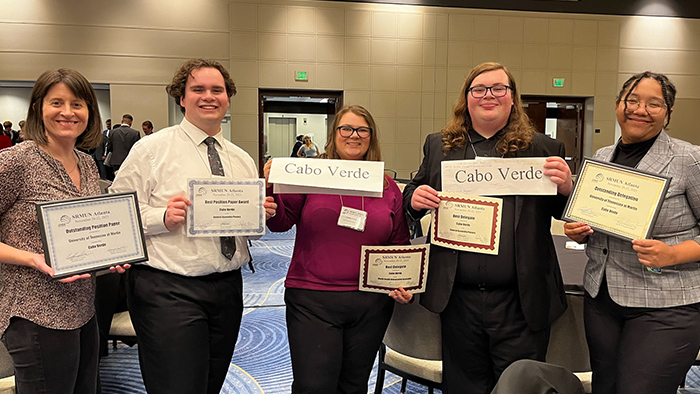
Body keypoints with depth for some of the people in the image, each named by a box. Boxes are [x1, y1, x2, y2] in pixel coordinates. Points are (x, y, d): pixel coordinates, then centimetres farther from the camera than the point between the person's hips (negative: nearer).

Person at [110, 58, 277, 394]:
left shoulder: (242, 160, 12)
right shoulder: (151, 149, -3)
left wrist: (263, 215, -5)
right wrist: (161, 216, -22)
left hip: (228, 288, 5)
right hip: (168, 290, -5)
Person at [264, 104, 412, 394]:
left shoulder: (388, 187, 8)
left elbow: (400, 246, 14)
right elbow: (280, 223, -3)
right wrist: (272, 189, -19)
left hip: (372, 305, 3)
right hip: (313, 301, -3)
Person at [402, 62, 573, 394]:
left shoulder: (544, 149, 4)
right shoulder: (439, 146, 9)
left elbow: (567, 213, 7)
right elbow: (412, 192, 18)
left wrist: (566, 187, -15)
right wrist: (415, 198, -5)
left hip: (520, 303, -2)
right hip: (458, 298, 2)